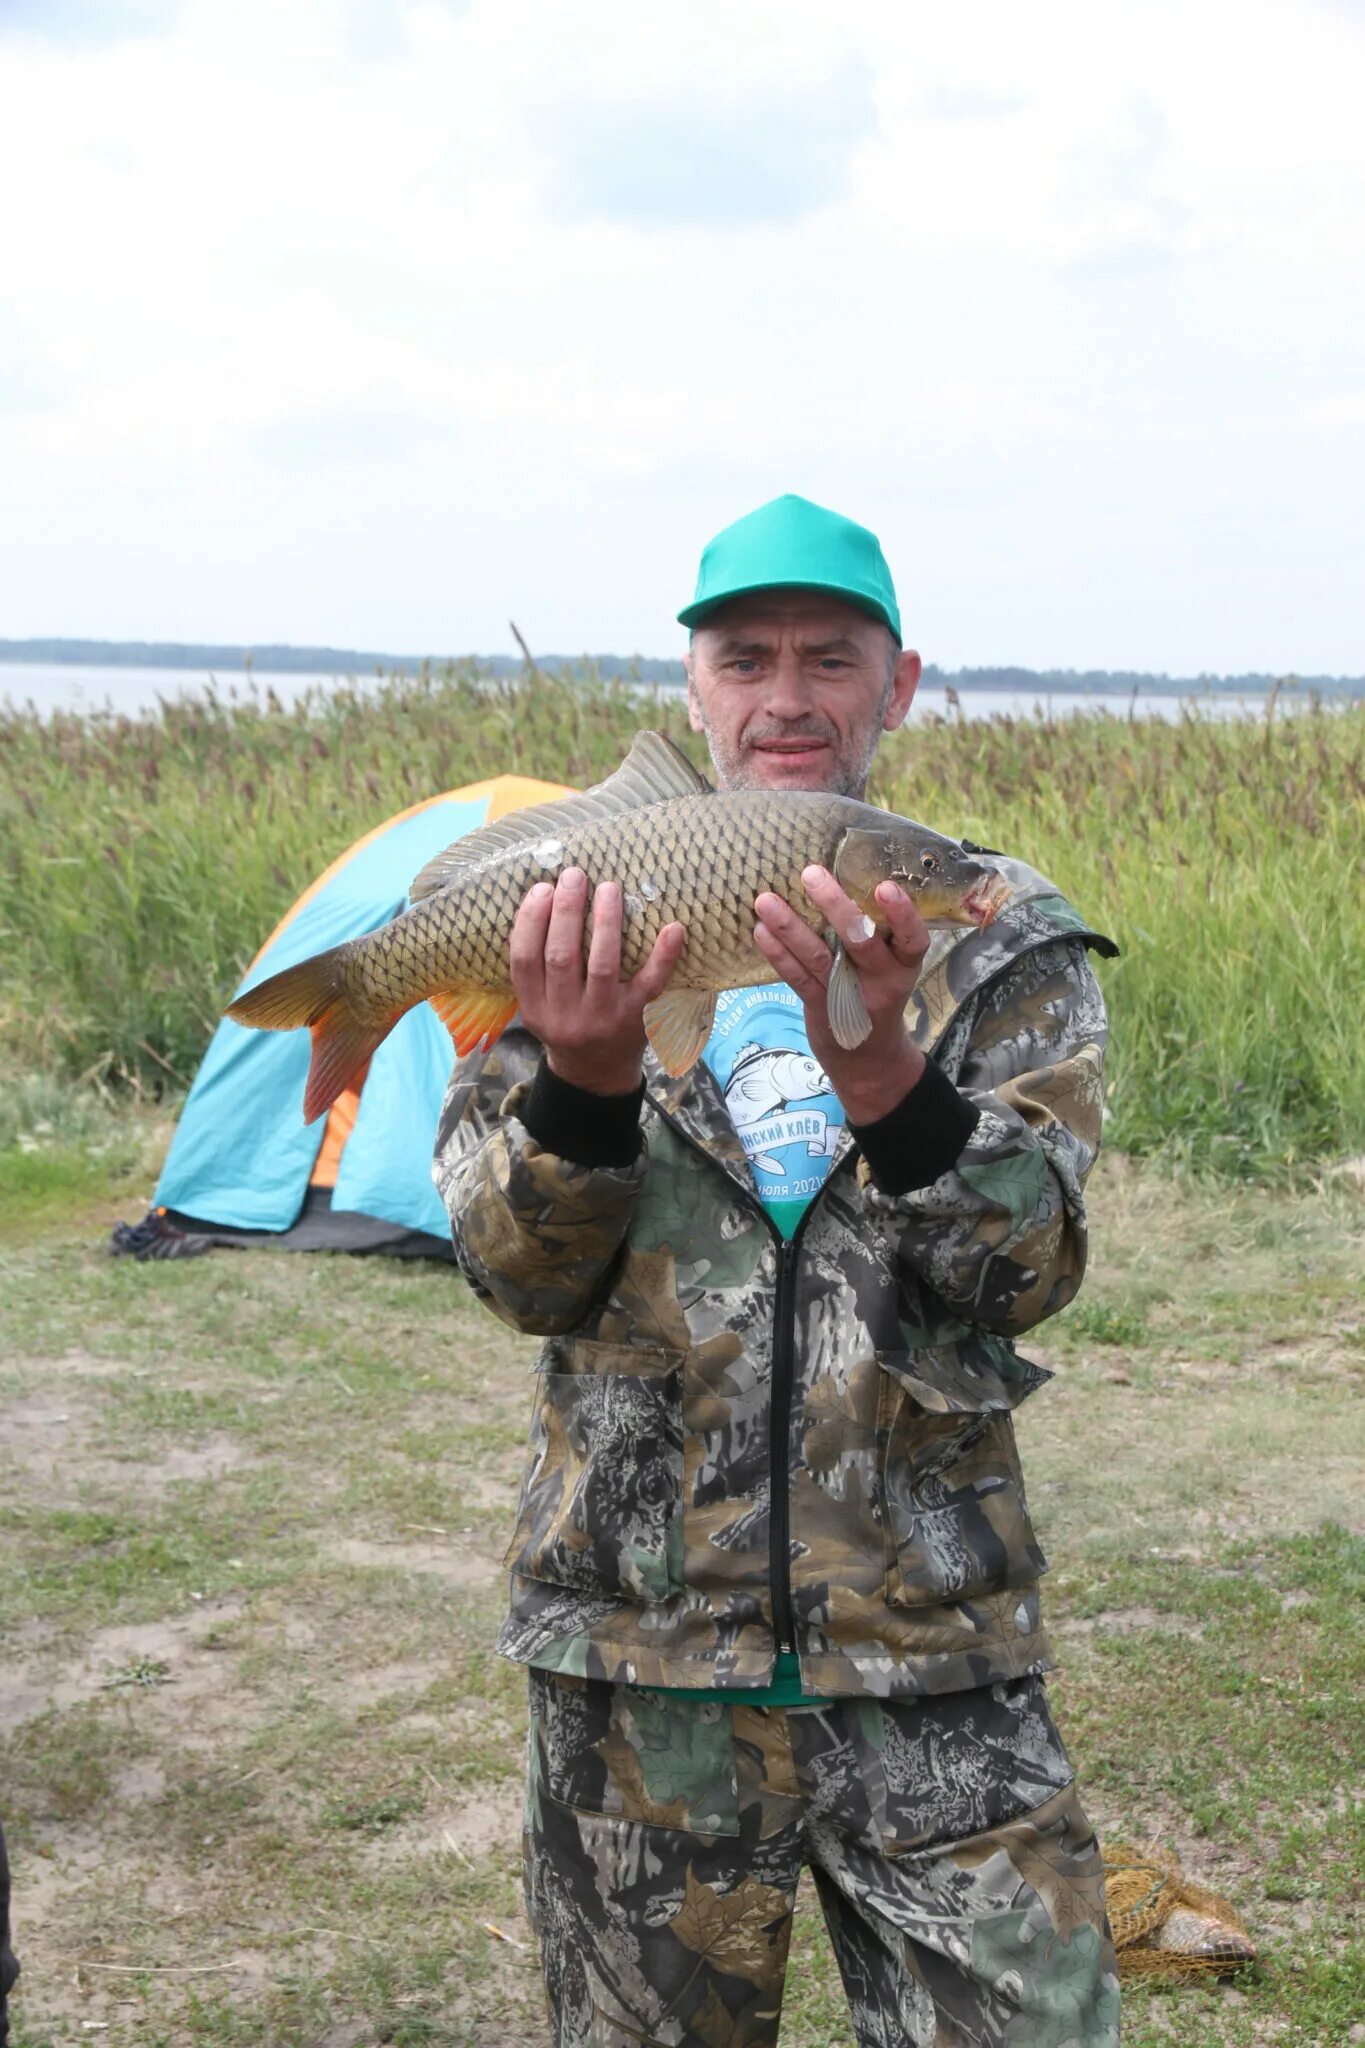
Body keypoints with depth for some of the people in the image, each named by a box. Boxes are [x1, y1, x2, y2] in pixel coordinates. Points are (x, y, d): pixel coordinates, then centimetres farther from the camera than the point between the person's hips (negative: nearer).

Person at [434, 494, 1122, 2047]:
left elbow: (1024, 1275, -9)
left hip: (932, 1646, 0)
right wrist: (583, 1079, -24)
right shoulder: (584, 922, 3)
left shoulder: (1002, 942, 3)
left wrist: (889, 1082, -27)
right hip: (639, 1648, 1)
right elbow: (522, 1279, -4)